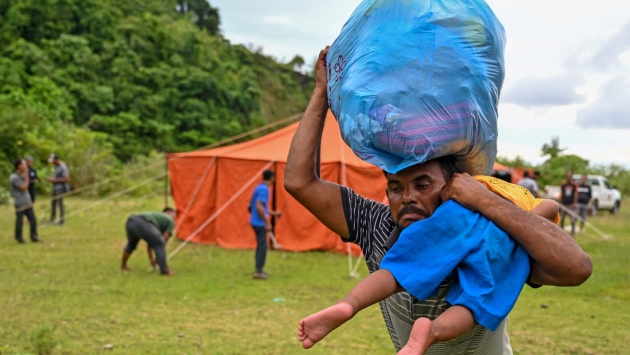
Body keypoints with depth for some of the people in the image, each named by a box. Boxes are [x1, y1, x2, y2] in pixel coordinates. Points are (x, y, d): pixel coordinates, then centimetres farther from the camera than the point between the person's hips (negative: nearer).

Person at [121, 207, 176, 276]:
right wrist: (157, 258, 21)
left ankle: (123, 265, 47)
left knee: (131, 244, 34)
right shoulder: (170, 221, 21)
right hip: (142, 224, -8)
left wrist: (151, 258, 44)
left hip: (130, 221, 8)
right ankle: (164, 270, -1)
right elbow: (164, 240, 13)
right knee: (160, 244, 3)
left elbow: (150, 241, 41)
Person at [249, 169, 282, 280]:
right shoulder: (264, 189, -18)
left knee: (260, 246, 17)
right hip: (260, 223, -10)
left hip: (256, 222, 10)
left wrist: (274, 213, 27)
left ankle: (258, 269, 25)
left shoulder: (259, 188, 12)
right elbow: (259, 207, -25)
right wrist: (267, 222, -22)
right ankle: (258, 272, -1)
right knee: (262, 246, -4)